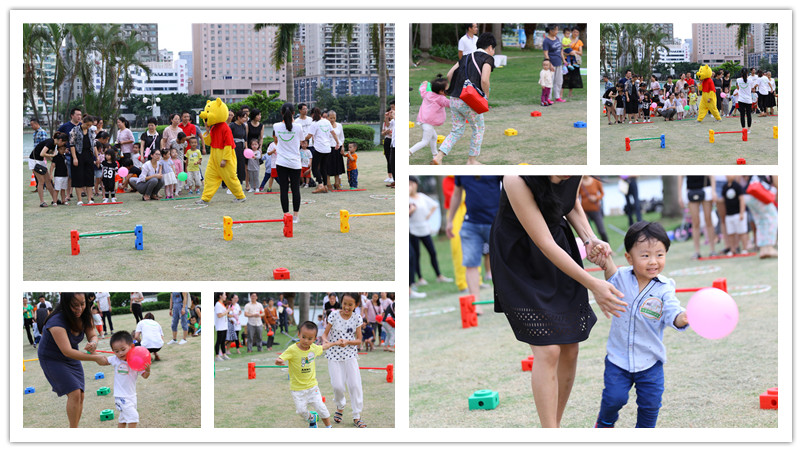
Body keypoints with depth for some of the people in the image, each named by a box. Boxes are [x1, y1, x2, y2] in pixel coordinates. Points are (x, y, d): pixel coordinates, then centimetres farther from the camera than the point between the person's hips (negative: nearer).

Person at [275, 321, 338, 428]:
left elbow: (323, 347, 18)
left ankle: (329, 428, 18)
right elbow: (280, 359, -30)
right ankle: (312, 418, 31)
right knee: (301, 411, -3)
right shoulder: (292, 350, -21)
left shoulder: (314, 348, -5)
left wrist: (335, 343, 28)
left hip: (312, 385, 3)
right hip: (297, 389, -3)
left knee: (320, 407, -1)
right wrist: (278, 361, -54)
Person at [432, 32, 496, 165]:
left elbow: (449, 75, 13)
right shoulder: (487, 59, -3)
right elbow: (484, 80, -18)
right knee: (478, 129, 16)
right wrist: (486, 96, -2)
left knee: (456, 131, 15)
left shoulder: (466, 58, 17)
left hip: (454, 99, 6)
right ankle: (472, 160, 20)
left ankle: (438, 157, -1)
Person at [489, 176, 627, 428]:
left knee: (570, 349, 3)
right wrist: (592, 285, -27)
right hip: (520, 259, -6)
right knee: (547, 350, -15)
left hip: (561, 249, 6)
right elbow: (545, 245, -28)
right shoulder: (517, 180, -32)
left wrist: (589, 239, -8)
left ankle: (554, 426, 19)